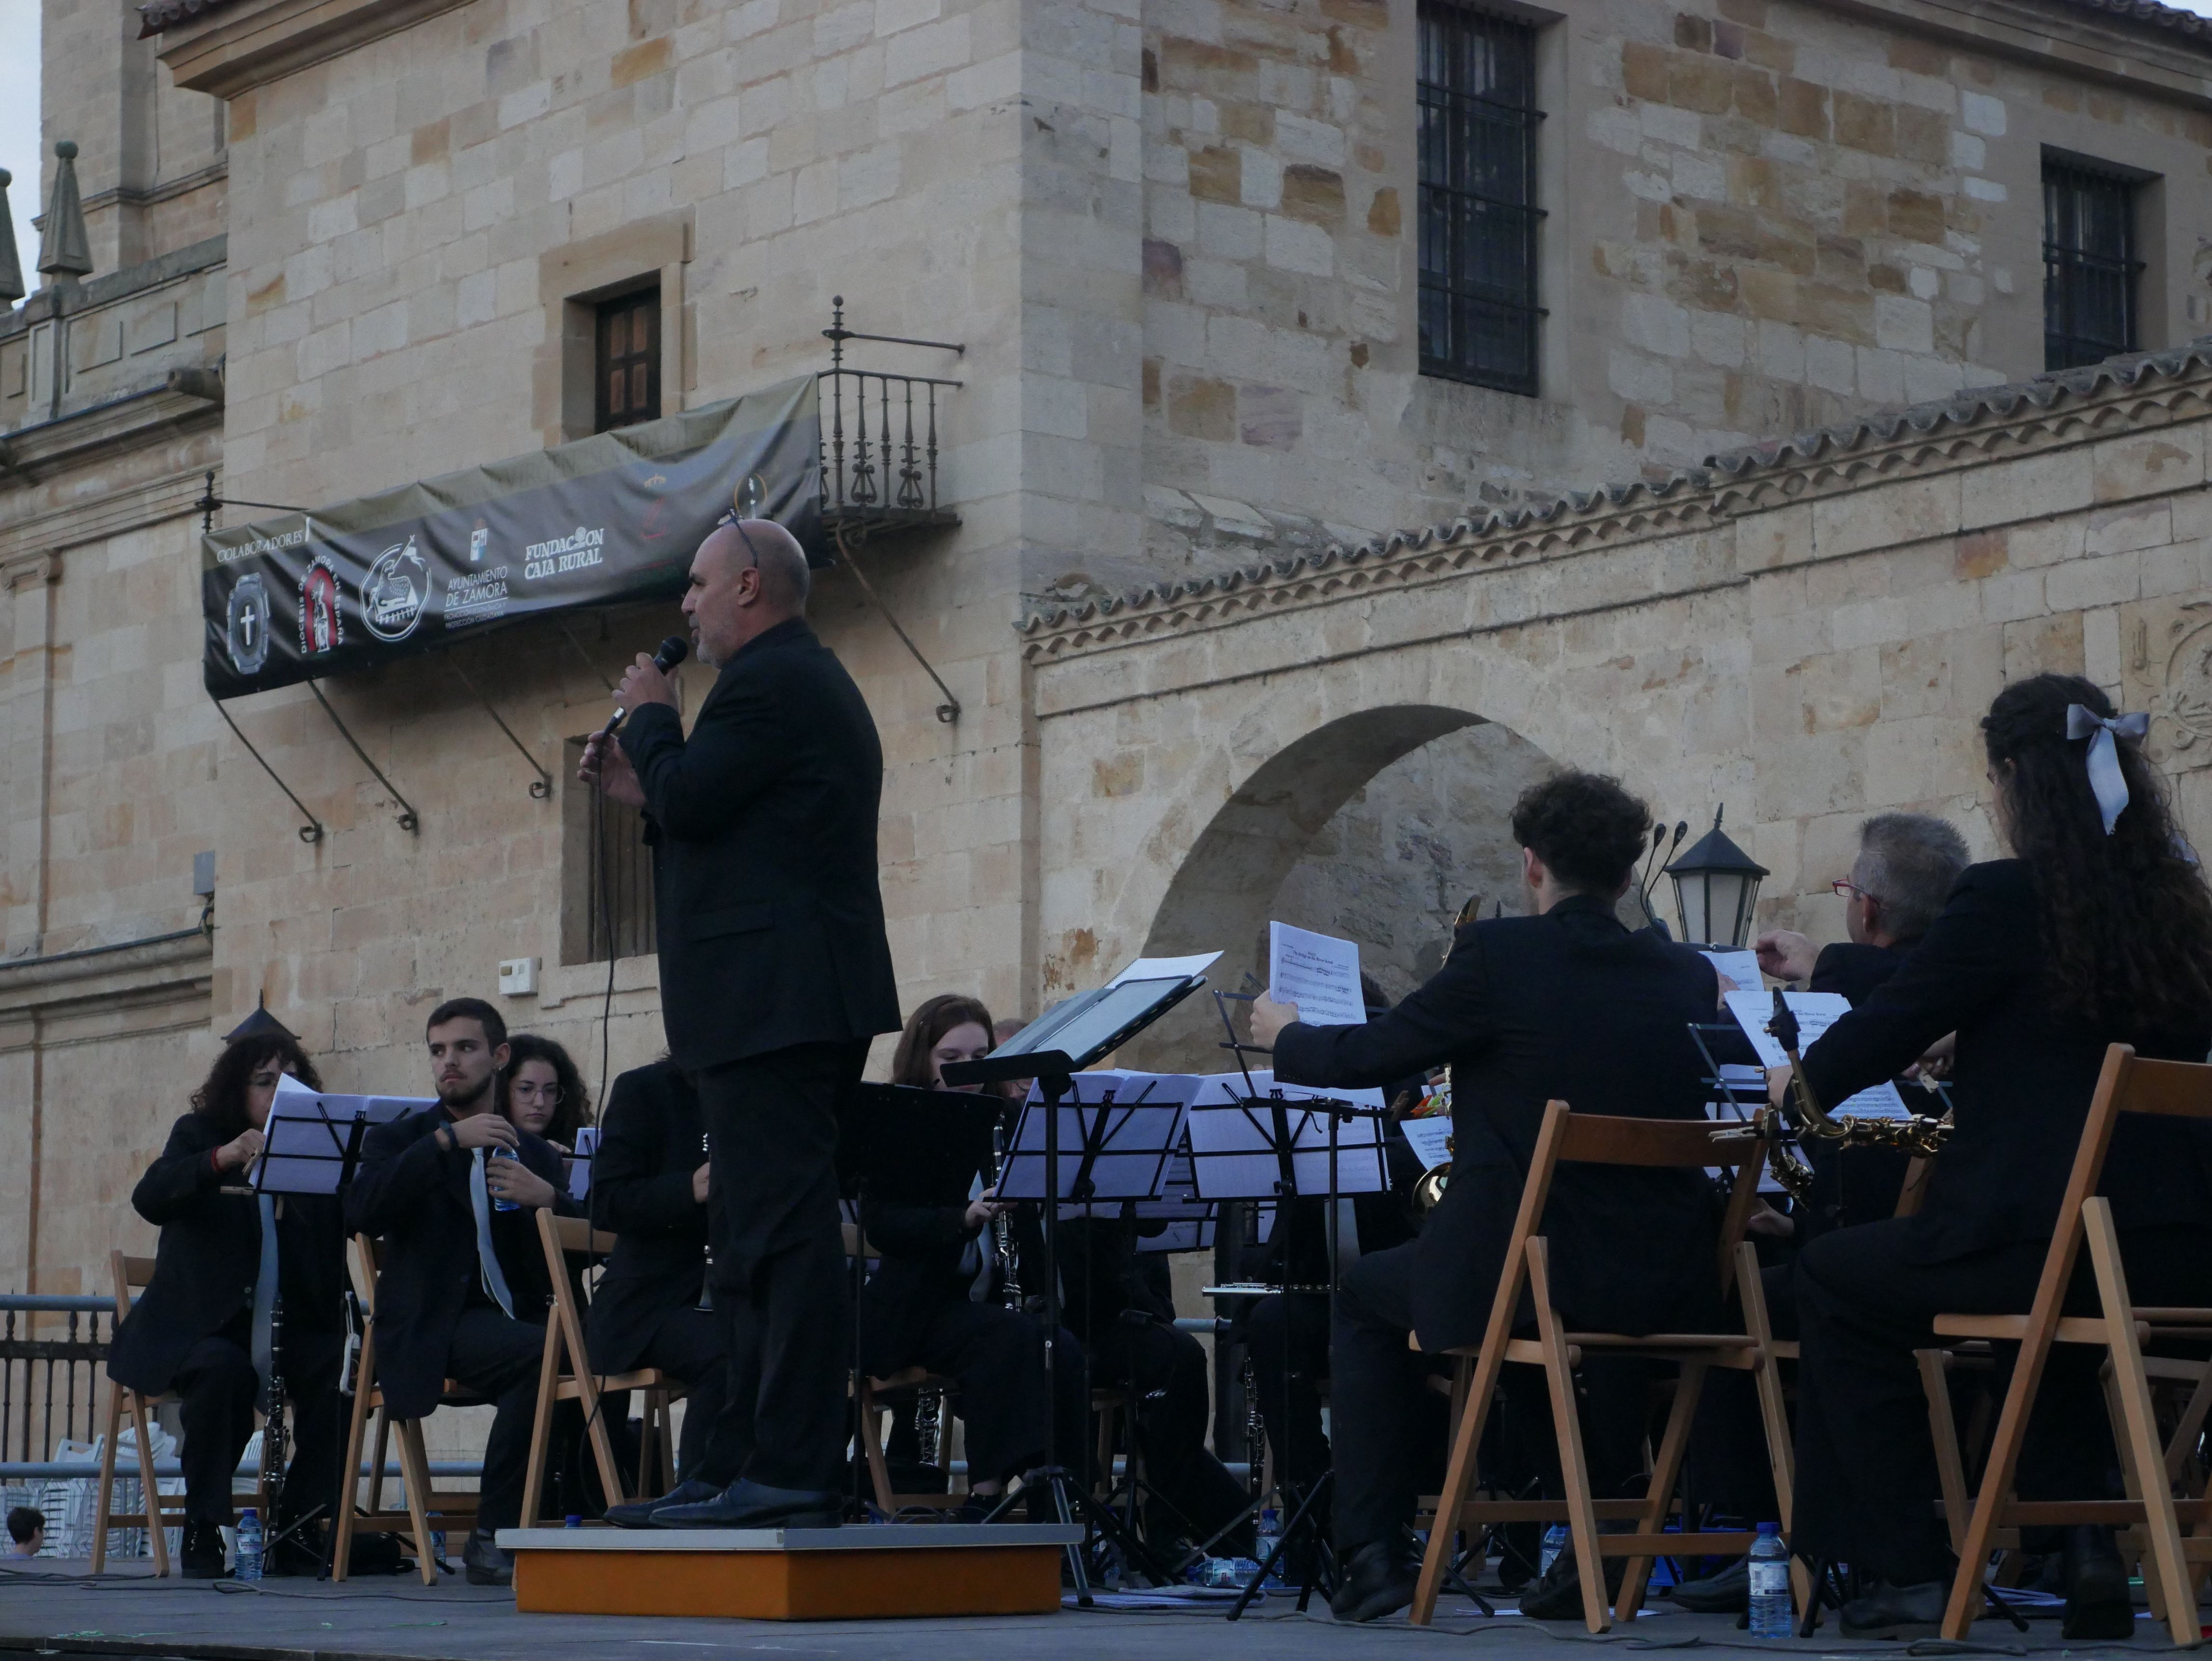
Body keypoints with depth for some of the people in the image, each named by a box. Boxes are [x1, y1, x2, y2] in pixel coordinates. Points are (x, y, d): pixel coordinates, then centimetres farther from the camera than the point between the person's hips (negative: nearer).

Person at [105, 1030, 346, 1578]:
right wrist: (221, 1159, -33)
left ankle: (297, 1528, -15)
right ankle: (204, 1528, -21)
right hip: (200, 1327, -3)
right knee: (224, 1370, -35)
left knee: (342, 1373, -27)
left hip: (291, 1327, 3)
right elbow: (150, 1200, -15)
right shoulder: (198, 1136, 4)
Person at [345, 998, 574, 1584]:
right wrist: (445, 1140, -16)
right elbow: (362, 1212, -11)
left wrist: (547, 1198, -8)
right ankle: (492, 1536, -23)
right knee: (543, 1353, -33)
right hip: (432, 1329, -4)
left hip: (513, 1319, 4)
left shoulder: (535, 1156, 22)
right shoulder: (400, 1141, 12)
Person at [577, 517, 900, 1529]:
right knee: (771, 1243, 12)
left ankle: (791, 1474, -14)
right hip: (802, 1001, 11)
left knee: (781, 1237, -12)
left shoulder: (769, 682, -10)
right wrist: (642, 791, 18)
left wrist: (650, 719, -1)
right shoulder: (816, 682, 24)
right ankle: (773, 1463, 15)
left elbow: (689, 801, -17)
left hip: (769, 1003, -11)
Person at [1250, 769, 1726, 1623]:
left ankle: (1375, 1554, 18)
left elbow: (1364, 1057, -1)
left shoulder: (1498, 956, -10)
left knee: (1366, 1293, 25)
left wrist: (1284, 1034, 21)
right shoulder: (1687, 975, 4)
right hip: (1672, 1288, 5)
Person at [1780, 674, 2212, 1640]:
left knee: (1834, 1279, 18)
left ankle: (1910, 1570, 14)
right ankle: (2088, 1551, 25)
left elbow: (1890, 1026, -2)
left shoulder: (2007, 898, -10)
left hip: (2048, 1249, -7)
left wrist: (1801, 1083, 21)